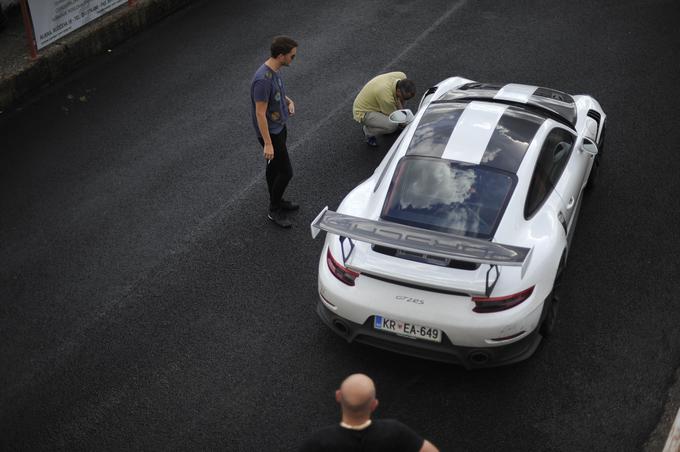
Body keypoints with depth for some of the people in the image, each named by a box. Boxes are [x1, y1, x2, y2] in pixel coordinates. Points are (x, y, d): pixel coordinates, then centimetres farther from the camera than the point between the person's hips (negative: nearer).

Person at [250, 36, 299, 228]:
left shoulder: (274, 70, -3)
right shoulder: (263, 79, -31)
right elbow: (260, 113, -28)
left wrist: (288, 100, 0)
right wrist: (268, 143, -26)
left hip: (280, 127, 9)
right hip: (270, 133, -9)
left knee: (274, 167, 22)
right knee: (286, 172, -1)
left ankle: (276, 202, 39)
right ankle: (274, 210, 16)